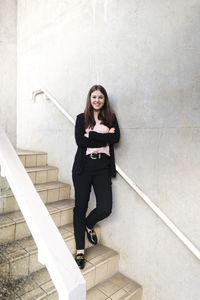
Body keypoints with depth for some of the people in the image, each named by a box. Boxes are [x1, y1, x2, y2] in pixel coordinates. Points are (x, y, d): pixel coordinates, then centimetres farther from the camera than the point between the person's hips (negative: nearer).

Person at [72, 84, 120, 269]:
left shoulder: (111, 118, 12)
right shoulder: (81, 118, 9)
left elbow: (116, 138, -6)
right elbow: (80, 140, -8)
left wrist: (92, 136, -10)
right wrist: (105, 137, -7)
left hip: (103, 168, 1)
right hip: (83, 167, 0)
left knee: (105, 209, -5)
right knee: (81, 207, 3)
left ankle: (88, 225, 31)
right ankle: (80, 250, 18)